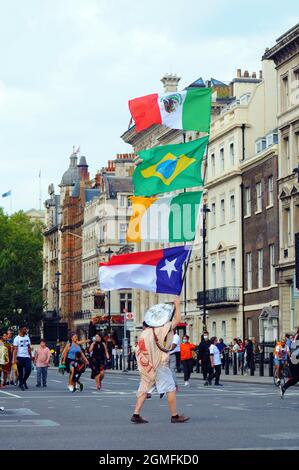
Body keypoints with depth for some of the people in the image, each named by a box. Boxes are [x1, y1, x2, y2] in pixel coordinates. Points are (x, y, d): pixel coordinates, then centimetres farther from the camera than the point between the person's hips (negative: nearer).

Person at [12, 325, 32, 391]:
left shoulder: (27, 337, 13)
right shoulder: (17, 338, -5)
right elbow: (15, 349, -9)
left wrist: (30, 356, 14)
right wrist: (15, 359, -15)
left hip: (27, 357, 4)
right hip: (20, 357, -4)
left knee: (28, 370, -8)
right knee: (20, 372, 1)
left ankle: (24, 381, 13)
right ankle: (21, 384, 13)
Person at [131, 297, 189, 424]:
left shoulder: (145, 332, 7)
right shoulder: (163, 330, -11)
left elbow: (139, 351, 9)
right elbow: (177, 320, -3)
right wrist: (177, 305, 8)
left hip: (146, 366, 6)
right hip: (160, 365, -6)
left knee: (144, 389, 9)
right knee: (171, 389, 3)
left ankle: (136, 414, 1)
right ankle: (175, 416, 5)